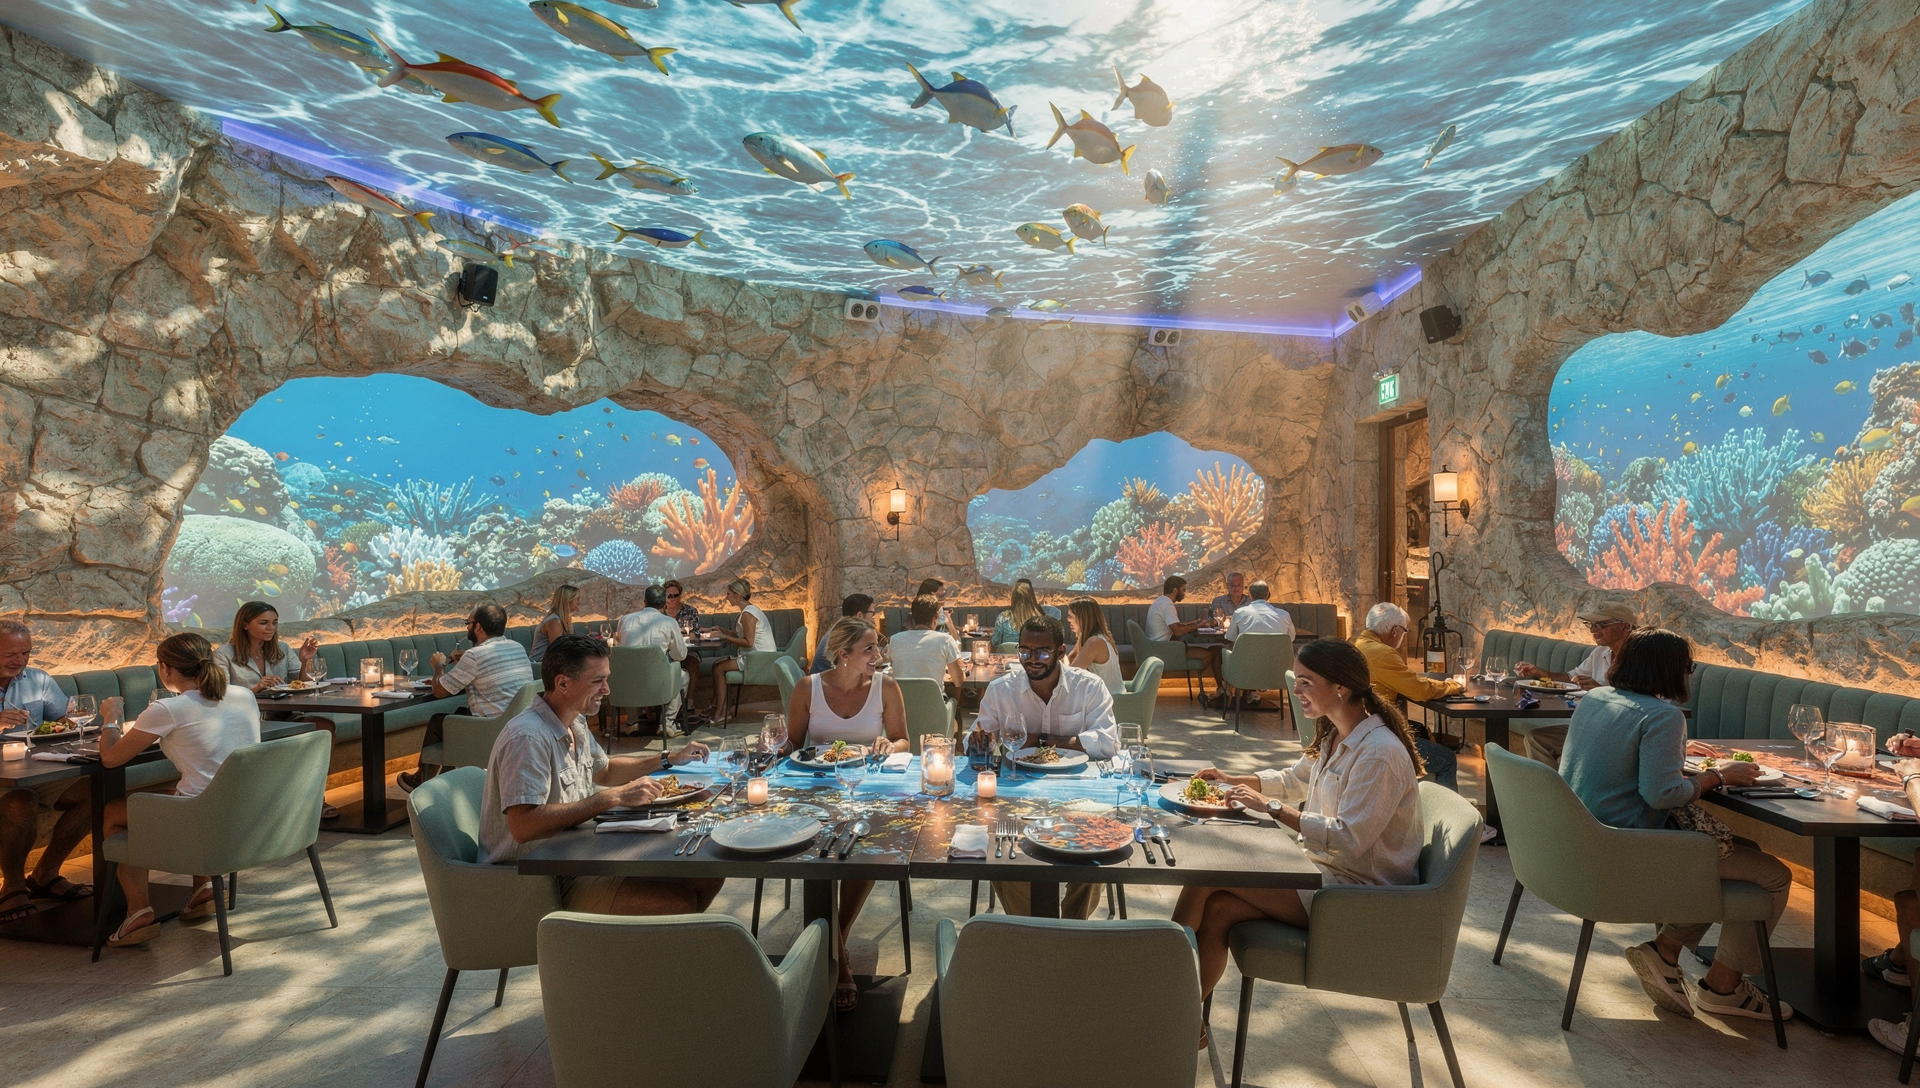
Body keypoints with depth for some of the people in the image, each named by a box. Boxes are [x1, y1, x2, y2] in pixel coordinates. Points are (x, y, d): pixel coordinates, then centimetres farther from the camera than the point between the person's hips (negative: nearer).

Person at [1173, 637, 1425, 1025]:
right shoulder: (1335, 737, 9)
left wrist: (1271, 807, -23)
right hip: (1328, 872, 9)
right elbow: (1294, 780, 24)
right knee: (1217, 909, -14)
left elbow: (1349, 839, -27)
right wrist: (1232, 780, 10)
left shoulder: (1380, 753, -21)